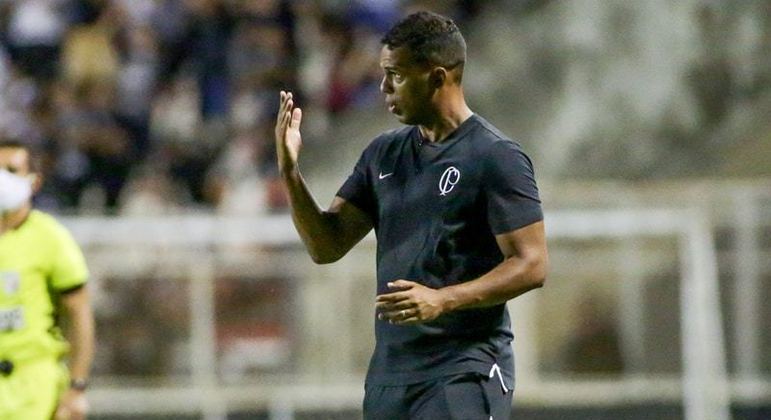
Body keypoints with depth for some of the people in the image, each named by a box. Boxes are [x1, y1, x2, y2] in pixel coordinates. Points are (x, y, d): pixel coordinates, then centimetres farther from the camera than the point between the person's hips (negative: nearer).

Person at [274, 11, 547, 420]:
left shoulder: (497, 157, -8)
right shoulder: (383, 153, 13)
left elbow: (531, 265, -12)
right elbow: (327, 245, 13)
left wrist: (441, 300, -24)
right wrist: (290, 172, -3)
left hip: (463, 372, -7)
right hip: (389, 371, 7)